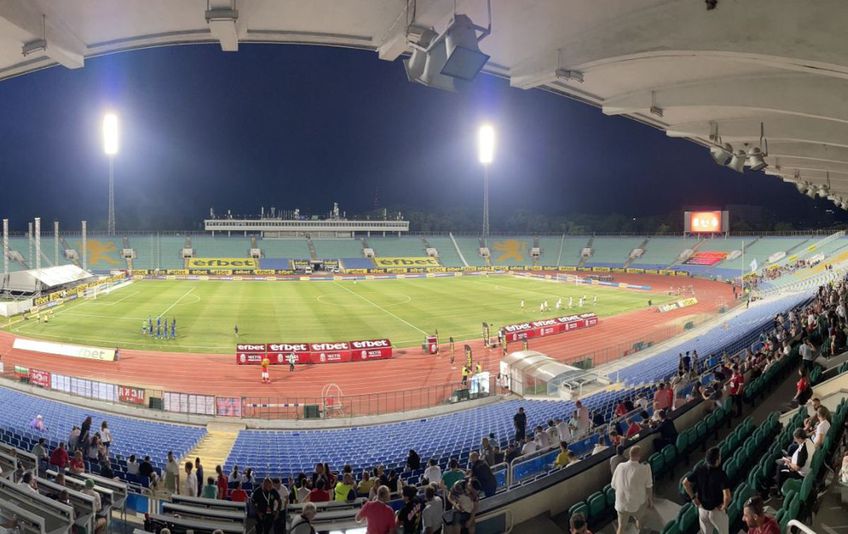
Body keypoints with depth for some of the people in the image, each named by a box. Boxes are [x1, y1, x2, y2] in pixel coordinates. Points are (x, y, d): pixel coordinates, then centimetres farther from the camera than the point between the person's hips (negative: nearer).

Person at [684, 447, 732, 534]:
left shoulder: (700, 470, -11)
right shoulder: (721, 474, -26)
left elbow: (685, 483, -4)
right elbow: (727, 496, -34)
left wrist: (693, 497, 5)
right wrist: (724, 506, -15)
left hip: (702, 509, 4)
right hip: (716, 511, -4)